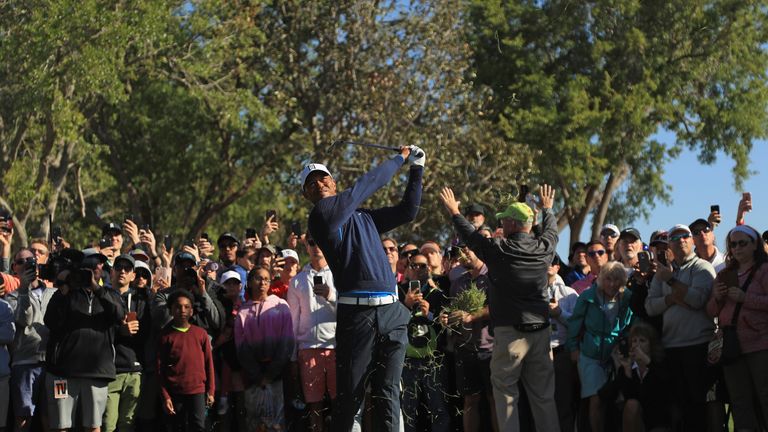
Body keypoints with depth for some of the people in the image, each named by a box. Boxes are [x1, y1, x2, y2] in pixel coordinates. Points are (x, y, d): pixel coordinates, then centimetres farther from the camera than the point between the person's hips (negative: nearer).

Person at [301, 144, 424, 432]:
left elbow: (407, 210, 24)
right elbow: (368, 184, 0)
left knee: (388, 393, 1)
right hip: (358, 313, -6)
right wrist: (400, 158, 13)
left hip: (393, 312, 6)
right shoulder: (322, 215, 0)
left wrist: (417, 168, 22)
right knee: (349, 395, -3)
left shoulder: (363, 217, 21)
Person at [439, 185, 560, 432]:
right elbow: (551, 231, 26)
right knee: (543, 394, 8)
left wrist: (454, 212, 24)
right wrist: (547, 209, 46)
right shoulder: (544, 248, 3)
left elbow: (470, 236, 7)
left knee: (505, 391, 2)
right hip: (540, 329, 5)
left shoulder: (499, 249, -9)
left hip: (510, 331, -4)